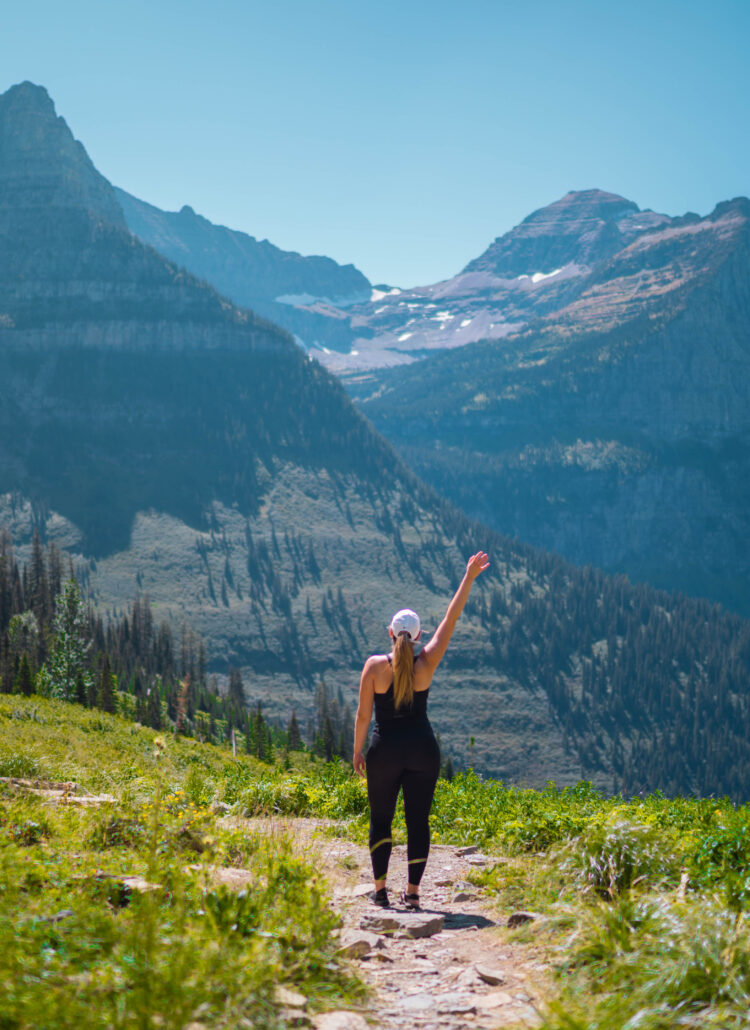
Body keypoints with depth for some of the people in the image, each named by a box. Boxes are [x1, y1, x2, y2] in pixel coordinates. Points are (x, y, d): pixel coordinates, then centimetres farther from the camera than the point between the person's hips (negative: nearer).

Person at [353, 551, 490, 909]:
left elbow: (363, 714, -6)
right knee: (418, 821, 6)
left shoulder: (375, 665, -9)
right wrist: (470, 577, 1)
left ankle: (380, 889, 8)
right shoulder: (426, 664, -6)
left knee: (380, 819, 11)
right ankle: (413, 891, 6)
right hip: (423, 750, 1)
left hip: (384, 751, -1)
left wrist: (357, 751, 6)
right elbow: (451, 619, -3)